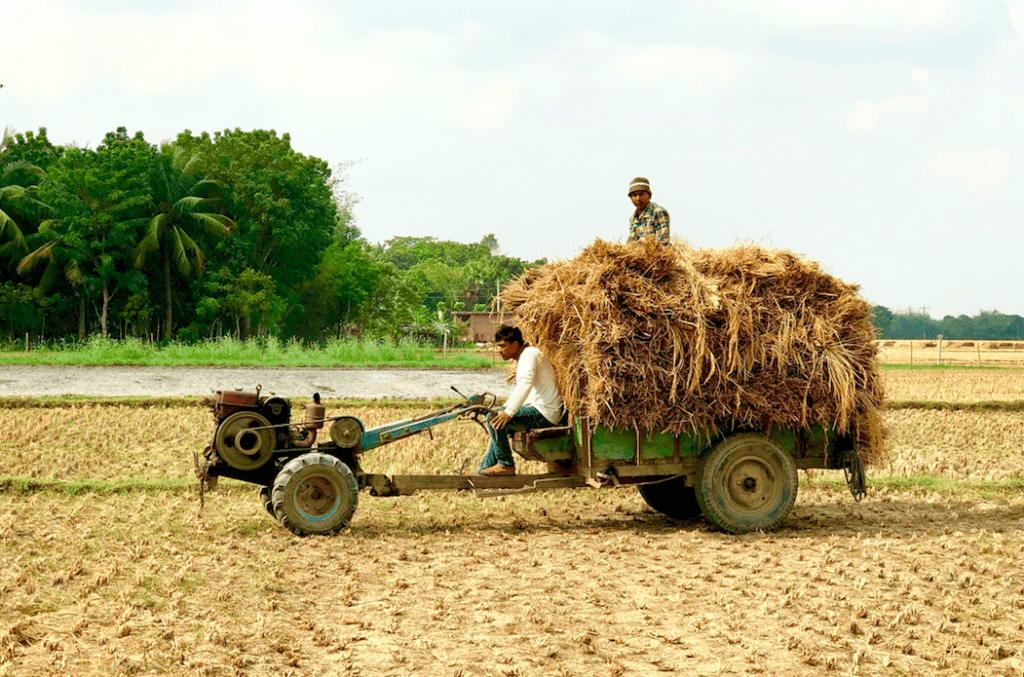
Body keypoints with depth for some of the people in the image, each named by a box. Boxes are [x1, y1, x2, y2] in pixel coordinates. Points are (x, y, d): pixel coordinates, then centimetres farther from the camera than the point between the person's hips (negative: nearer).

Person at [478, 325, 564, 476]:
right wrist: (503, 409, 23)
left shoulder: (530, 354, -13)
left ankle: (506, 465, -10)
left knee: (494, 419, -19)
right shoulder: (521, 357, 20)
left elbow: (526, 383, -30)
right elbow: (519, 389, 32)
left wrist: (508, 413, -35)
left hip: (544, 413, -11)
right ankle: (485, 469, 25)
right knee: (499, 423, 23)